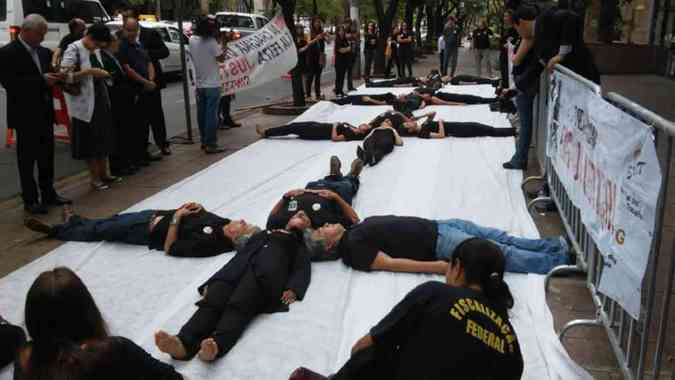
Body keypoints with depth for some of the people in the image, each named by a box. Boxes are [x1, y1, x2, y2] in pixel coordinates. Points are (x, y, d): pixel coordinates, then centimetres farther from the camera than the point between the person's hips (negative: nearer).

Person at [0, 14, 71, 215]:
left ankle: (48, 194, 25)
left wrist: (56, 77, -7)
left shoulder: (43, 52, 10)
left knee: (47, 155, 13)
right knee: (27, 158, 2)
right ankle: (30, 200, 10)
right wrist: (41, 80, -24)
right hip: (25, 115, -7)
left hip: (44, 113, 7)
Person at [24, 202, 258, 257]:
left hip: (149, 232, -6)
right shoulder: (221, 223, -13)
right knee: (114, 221, 22)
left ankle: (55, 231, 33)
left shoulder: (209, 244, -35)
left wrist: (176, 218, -28)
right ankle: (74, 221, 50)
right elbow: (200, 214, 9)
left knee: (100, 231, 9)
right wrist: (192, 208, -11)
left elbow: (170, 248, -30)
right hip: (155, 214, 6)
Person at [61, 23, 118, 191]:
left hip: (101, 99, 7)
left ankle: (103, 173, 23)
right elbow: (65, 76, -21)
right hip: (84, 103, -7)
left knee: (103, 137, 12)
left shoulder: (95, 50, 10)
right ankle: (94, 178, 11)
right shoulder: (74, 50, -12)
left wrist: (102, 74, 7)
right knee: (89, 140, 1)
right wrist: (89, 71, -25)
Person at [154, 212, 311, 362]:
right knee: (211, 302, -27)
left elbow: (303, 269, 11)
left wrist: (292, 289, -12)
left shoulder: (298, 245, 29)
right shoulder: (260, 235, 37)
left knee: (239, 306, -34)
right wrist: (210, 284, 11)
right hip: (236, 269, 3)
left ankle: (216, 345, -59)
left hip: (265, 273, -3)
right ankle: (183, 344, -50)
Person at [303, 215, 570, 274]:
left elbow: (353, 219, 33)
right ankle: (558, 261, 1)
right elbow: (391, 263, -24)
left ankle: (554, 246, 15)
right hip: (437, 244, -9)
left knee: (499, 238, 8)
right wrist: (438, 267, -29)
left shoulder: (352, 233, 8)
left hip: (436, 226, 9)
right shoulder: (353, 249, -17)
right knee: (497, 253, -9)